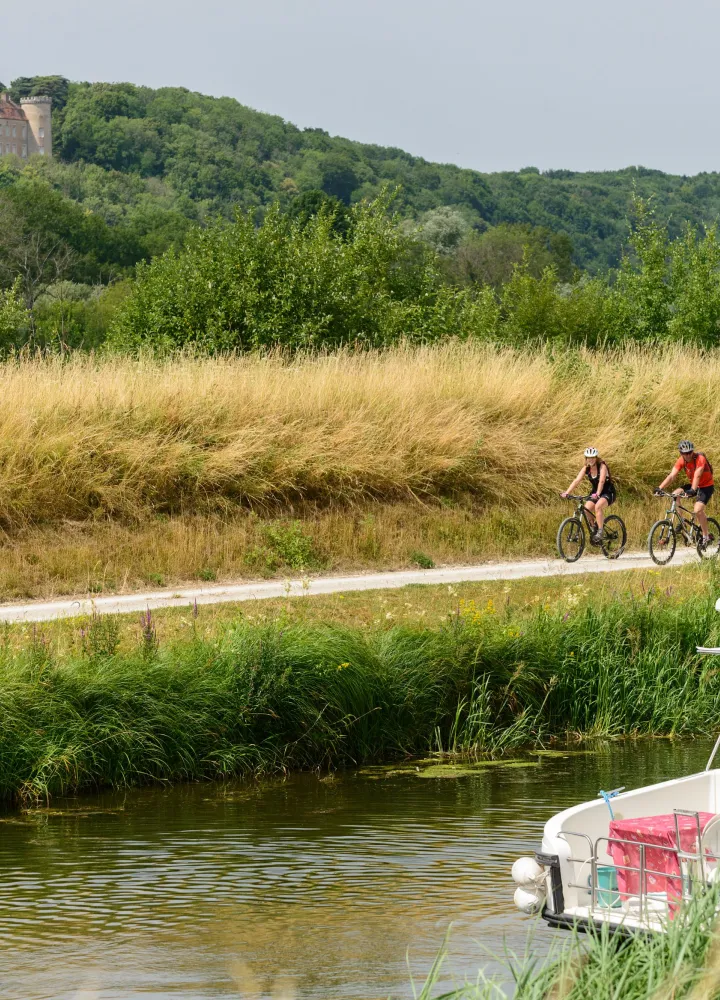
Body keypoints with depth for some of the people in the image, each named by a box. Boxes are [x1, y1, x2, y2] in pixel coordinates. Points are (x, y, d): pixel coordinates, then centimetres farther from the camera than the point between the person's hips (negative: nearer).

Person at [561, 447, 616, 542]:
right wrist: (566, 493, -29)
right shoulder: (586, 468, -5)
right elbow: (576, 481, -15)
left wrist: (597, 494, -51)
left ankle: (600, 532, -28)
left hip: (608, 493, -6)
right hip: (595, 493, 6)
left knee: (598, 506, -34)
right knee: (586, 509, -19)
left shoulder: (602, 466, -20)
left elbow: (601, 481, -34)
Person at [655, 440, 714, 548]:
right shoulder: (681, 461, -11)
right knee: (675, 495, -16)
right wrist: (660, 488, -32)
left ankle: (706, 536, -8)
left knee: (698, 510, -25)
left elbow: (697, 476, -40)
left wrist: (692, 490, -56)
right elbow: (671, 476, -18)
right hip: (694, 486, 6)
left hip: (706, 486, -6)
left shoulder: (700, 459, -26)